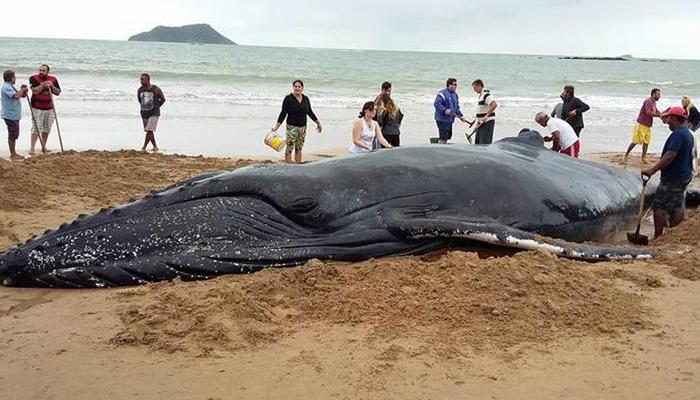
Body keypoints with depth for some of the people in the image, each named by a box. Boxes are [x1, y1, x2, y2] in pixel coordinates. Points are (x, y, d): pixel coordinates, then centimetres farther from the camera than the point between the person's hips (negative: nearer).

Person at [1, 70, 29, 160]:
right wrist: (22, 90, -12)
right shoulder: (6, 87, -16)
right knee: (12, 135, -5)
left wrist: (23, 91, 1)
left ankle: (14, 153, 23)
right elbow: (16, 96, -30)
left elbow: (19, 95, 21)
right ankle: (12, 155, 1)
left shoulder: (10, 86, 17)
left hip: (14, 115, 10)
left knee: (14, 135, 15)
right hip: (10, 115, -10)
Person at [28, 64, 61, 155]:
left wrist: (52, 86, -9)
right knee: (36, 128, -11)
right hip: (37, 108, -4)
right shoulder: (34, 78, -4)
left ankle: (44, 147, 19)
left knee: (47, 129, 8)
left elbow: (58, 93, 6)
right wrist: (43, 85, -22)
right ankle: (32, 148, -12)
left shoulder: (53, 79, 6)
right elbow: (35, 91, -15)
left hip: (49, 108, 4)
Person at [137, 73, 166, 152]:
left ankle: (144, 147, -9)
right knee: (149, 131, 10)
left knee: (149, 130, -14)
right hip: (144, 114, 5)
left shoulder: (155, 89, -10)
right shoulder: (140, 90, 2)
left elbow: (163, 99, 2)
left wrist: (156, 107, 5)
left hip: (154, 114, -5)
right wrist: (144, 107, 15)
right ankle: (155, 147, 22)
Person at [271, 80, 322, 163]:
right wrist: (277, 126, -13)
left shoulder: (306, 99, 8)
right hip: (292, 127, -5)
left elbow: (310, 112, 18)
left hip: (302, 127, 5)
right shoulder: (288, 98, -6)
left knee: (299, 149, 9)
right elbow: (283, 113, -7)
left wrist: (318, 122, 23)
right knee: (289, 148, -4)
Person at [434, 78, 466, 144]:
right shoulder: (442, 93, -12)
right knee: (443, 137, -11)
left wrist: (461, 116, 10)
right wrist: (444, 110, -31)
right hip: (442, 119, -9)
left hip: (450, 120, 9)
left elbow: (457, 107, 22)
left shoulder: (455, 95, 16)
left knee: (448, 136, 12)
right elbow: (436, 103, -21)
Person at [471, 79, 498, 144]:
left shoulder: (486, 94, -15)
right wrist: (477, 119, 23)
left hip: (487, 122, -11)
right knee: (478, 143, 14)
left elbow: (494, 104, -31)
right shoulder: (481, 95, 17)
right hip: (481, 123, 11)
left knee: (485, 144, -11)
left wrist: (486, 116, -33)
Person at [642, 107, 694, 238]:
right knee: (676, 207, 15)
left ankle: (657, 238, -1)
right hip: (684, 176, 10)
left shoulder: (678, 134, -20)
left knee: (659, 208, -5)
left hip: (672, 179, -10)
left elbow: (670, 155, -31)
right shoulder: (688, 133, 13)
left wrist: (653, 170, -36)